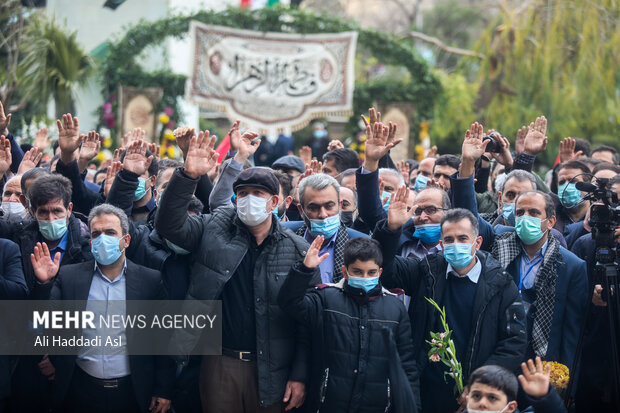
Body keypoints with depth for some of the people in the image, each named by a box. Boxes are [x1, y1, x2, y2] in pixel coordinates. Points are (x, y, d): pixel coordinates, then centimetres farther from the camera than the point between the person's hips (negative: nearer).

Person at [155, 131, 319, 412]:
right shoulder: (215, 228, 4)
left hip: (271, 372, -1)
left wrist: (299, 375, -5)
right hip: (220, 365, 1)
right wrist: (188, 176, -22)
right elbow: (169, 224, -9)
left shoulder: (297, 250, -2)